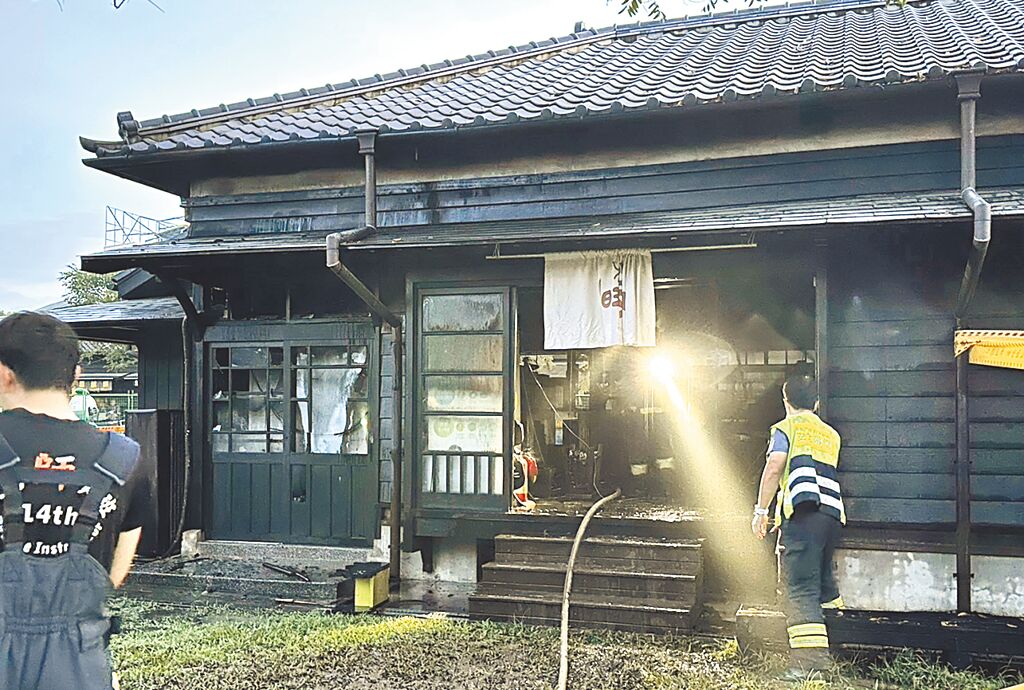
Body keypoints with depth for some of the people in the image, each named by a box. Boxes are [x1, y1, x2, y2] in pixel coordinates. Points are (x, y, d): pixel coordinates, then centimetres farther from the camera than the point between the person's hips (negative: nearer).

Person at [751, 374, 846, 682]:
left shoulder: (786, 427, 8)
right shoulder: (831, 434, 26)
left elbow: (773, 469, -5)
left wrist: (761, 510, -3)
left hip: (802, 510, -6)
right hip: (833, 512, 6)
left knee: (800, 587, -10)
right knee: (823, 580, 20)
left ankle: (809, 659, -20)